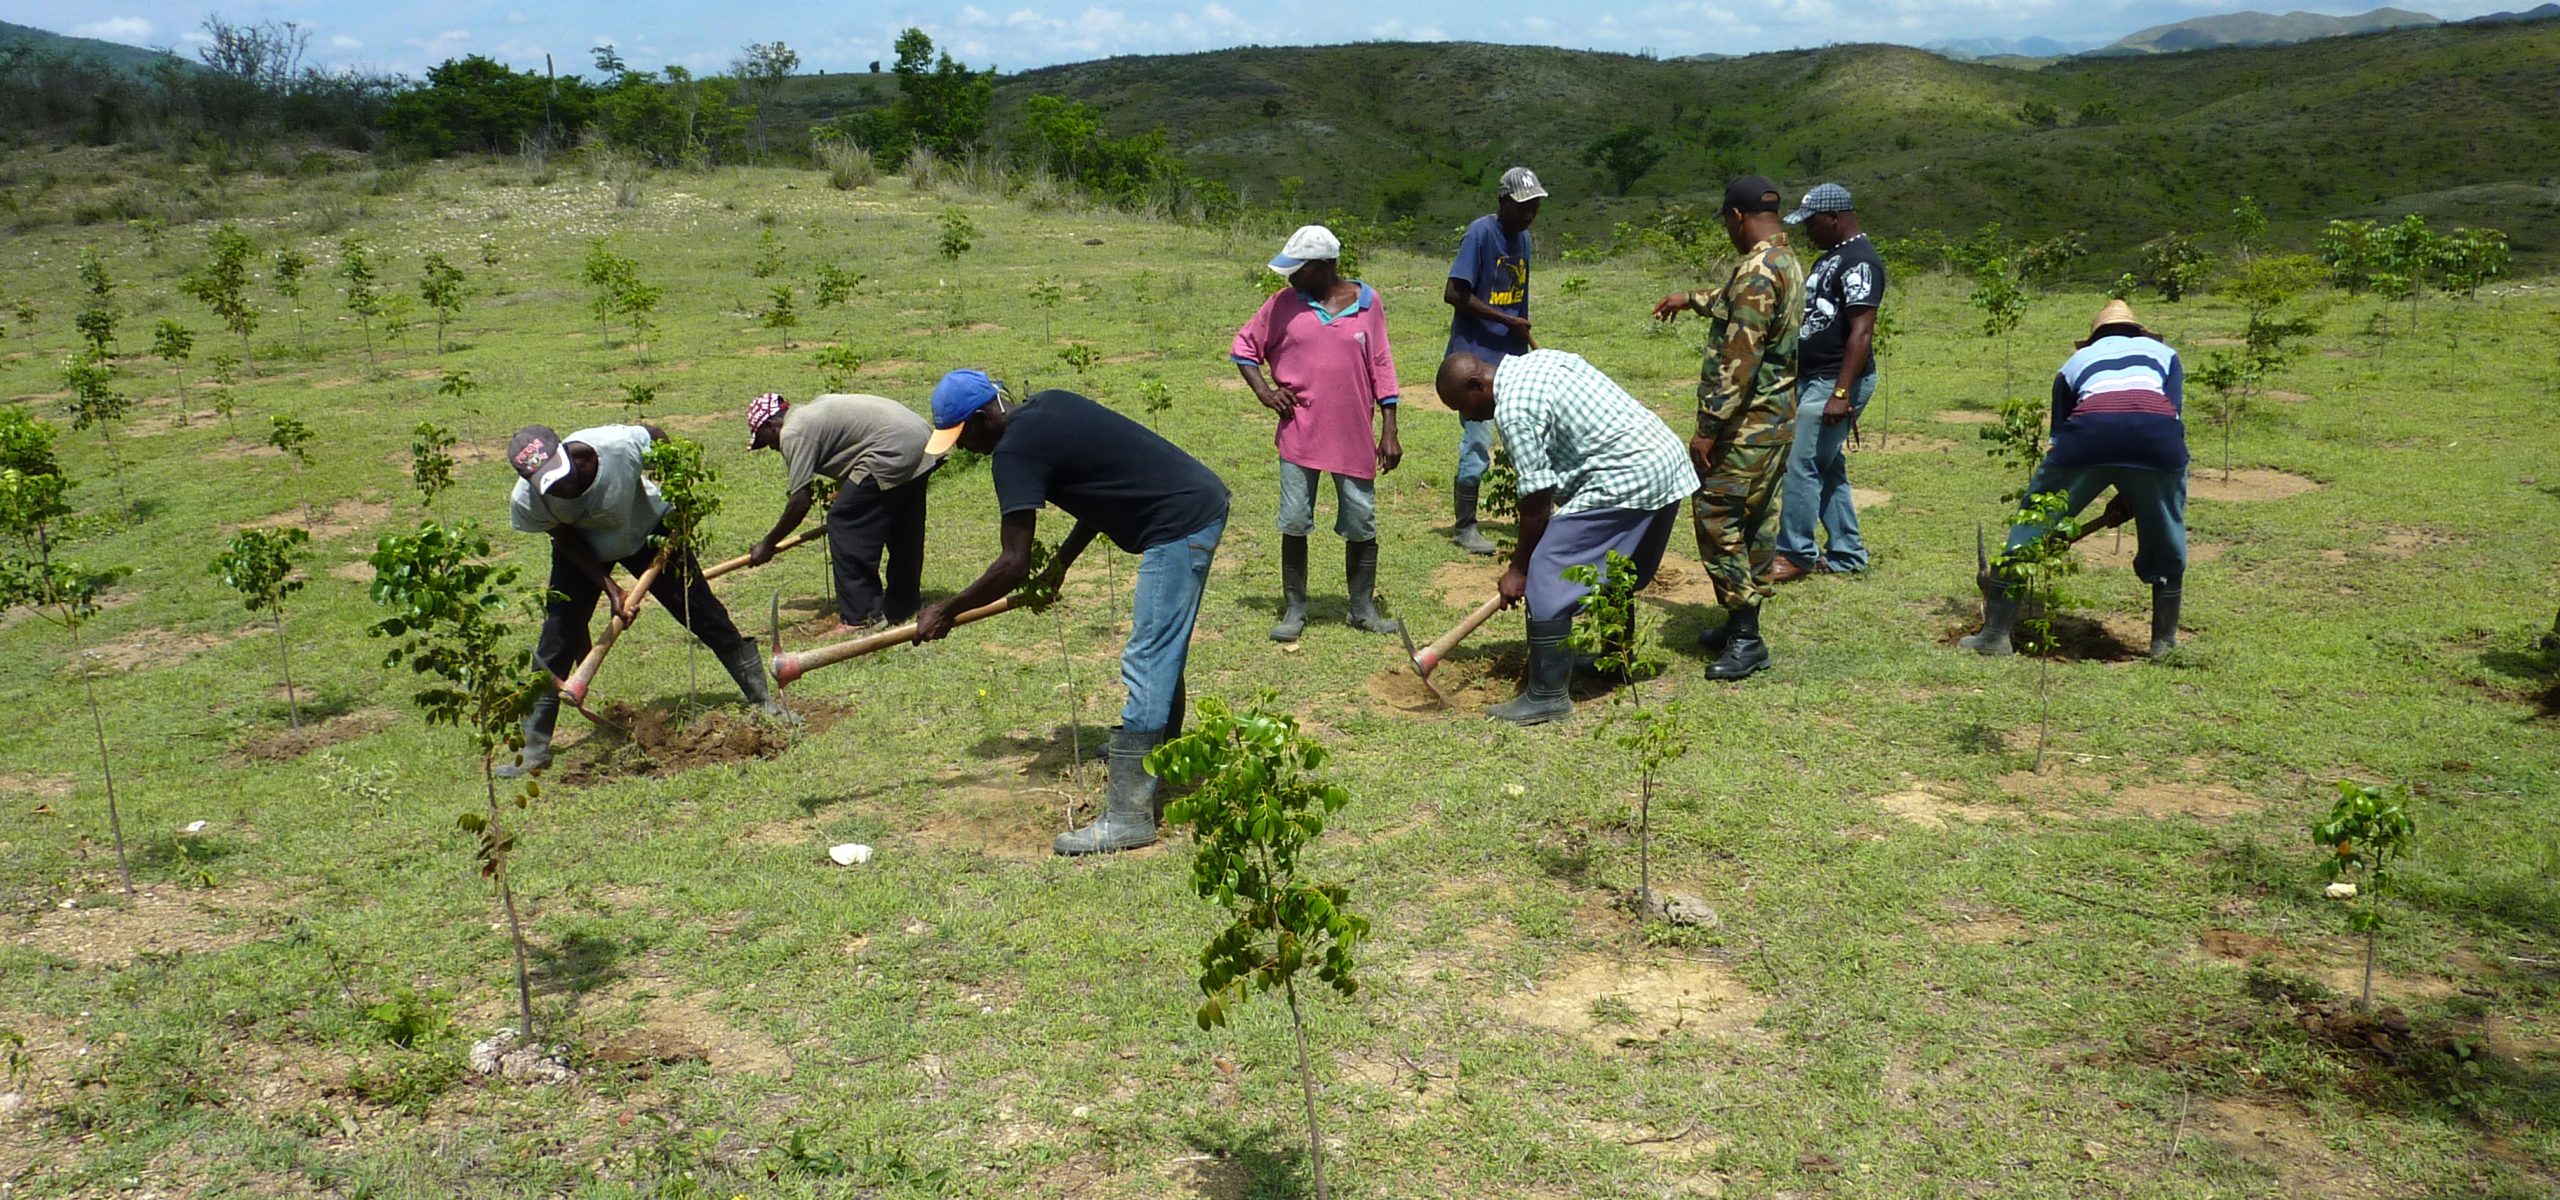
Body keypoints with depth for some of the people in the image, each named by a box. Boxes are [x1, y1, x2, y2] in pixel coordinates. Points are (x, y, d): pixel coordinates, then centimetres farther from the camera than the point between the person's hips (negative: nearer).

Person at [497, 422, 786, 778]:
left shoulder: (618, 445, -38)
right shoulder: (526, 503, -31)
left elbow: (657, 437, -14)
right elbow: (565, 540, -13)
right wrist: (610, 588, -19)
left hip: (647, 530, 0)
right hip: (583, 550, 1)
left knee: (706, 615, -1)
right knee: (557, 639, -7)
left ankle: (763, 700, 13)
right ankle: (534, 750, 4)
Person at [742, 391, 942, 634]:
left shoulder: (793, 433, -4)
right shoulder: (812, 412, 24)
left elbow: (800, 501, -6)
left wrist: (768, 544, 5)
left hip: (892, 453, -10)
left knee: (844, 525, -2)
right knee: (903, 532, 20)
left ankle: (863, 616, 2)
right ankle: (901, 607, 32)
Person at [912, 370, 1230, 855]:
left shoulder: (1014, 450, -15)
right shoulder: (1046, 407, 13)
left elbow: (1014, 565, -17)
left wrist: (946, 612, -6)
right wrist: (1060, 564, 20)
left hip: (1181, 524, -10)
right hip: (1202, 501, 10)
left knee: (1147, 665, -9)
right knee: (1163, 657, 22)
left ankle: (1128, 816, -6)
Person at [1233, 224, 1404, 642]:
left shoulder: (1366, 302, 1)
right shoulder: (1285, 304, 1)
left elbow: (1381, 367, 3)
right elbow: (1243, 346, 11)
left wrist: (1389, 431, 1)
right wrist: (1264, 390, -4)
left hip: (1354, 435, 0)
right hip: (1299, 432, 0)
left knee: (1362, 524, 6)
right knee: (1294, 522, 3)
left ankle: (1363, 608, 20)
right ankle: (1294, 609, 15)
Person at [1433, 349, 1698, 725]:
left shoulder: (1513, 409, -14)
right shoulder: (1537, 360, 15)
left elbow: (1536, 498, -12)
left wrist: (1519, 568, 0)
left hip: (1626, 479, -10)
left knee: (1547, 577, -7)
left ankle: (1548, 694, -4)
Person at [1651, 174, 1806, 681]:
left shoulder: (1758, 270, -18)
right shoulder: (1788, 262, 14)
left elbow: (1739, 360, -23)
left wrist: (1709, 427, -21)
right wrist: (1691, 300, 50)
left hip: (1747, 425, -10)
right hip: (1776, 419, 10)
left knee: (1718, 521, -7)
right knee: (1744, 525, 16)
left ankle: (1746, 639, -5)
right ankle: (1740, 625, 23)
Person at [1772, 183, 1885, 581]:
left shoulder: (1859, 262, -16)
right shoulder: (1833, 256, 16)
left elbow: (1861, 332, -22)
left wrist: (1841, 393, -27)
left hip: (1834, 383, -10)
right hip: (1812, 379, 10)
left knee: (1802, 466, -8)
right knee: (1828, 469, 13)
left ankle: (1795, 555, 1)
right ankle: (1847, 553, 20)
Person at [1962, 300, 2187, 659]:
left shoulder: (2076, 361, 35)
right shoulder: (2164, 353, 35)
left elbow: (2060, 436, 30)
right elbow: (2176, 420, 19)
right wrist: (2129, 499, 19)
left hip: (2091, 430, 0)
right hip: (2157, 434, 0)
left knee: (2032, 523, 15)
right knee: (2167, 545, 23)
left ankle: (1996, 632, 15)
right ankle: (2165, 640, 29)